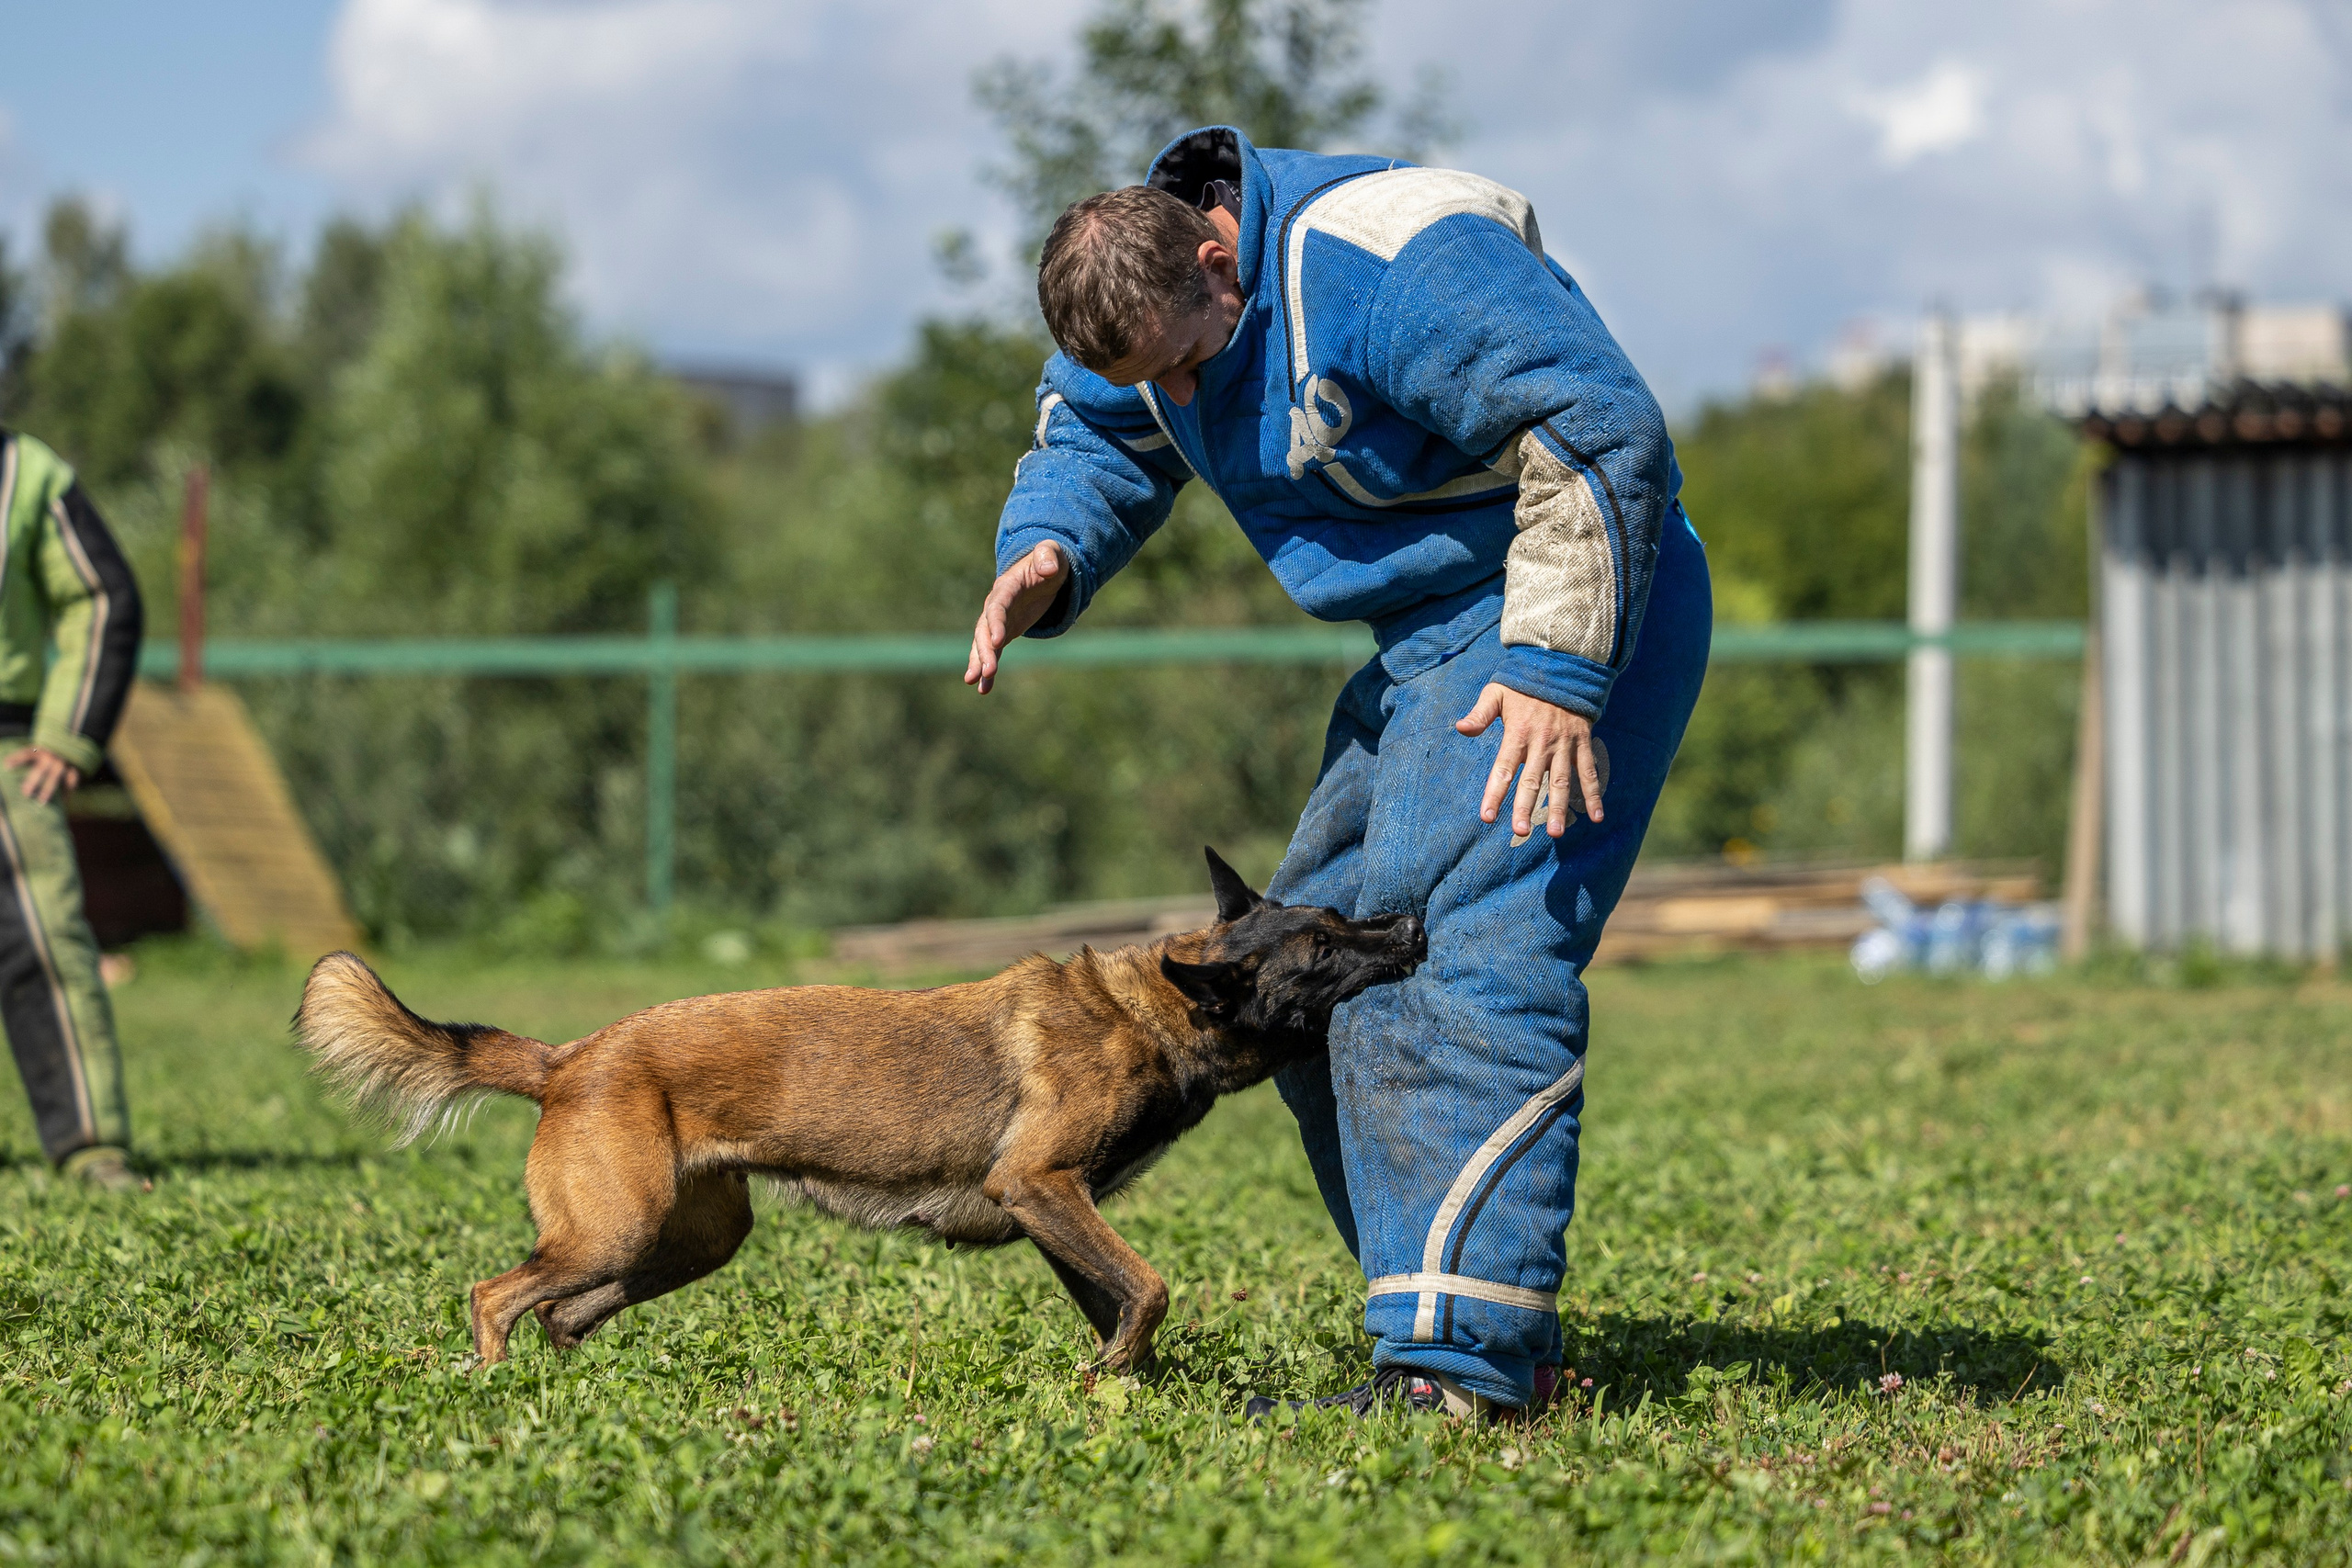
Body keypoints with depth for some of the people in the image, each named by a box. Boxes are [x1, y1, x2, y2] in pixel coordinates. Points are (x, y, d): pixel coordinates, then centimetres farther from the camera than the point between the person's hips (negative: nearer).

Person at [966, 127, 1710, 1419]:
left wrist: (1556, 670, -28)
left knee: (1465, 955, -22)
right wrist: (1045, 552, -6)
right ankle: (1496, 1335, 12)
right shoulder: (1145, 279, 2)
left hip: (1570, 609, -10)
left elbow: (1603, 436, -26)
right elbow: (1090, 438, 17)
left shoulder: (1383, 269, -26)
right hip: (1428, 640, 10)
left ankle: (1463, 1363, -27)